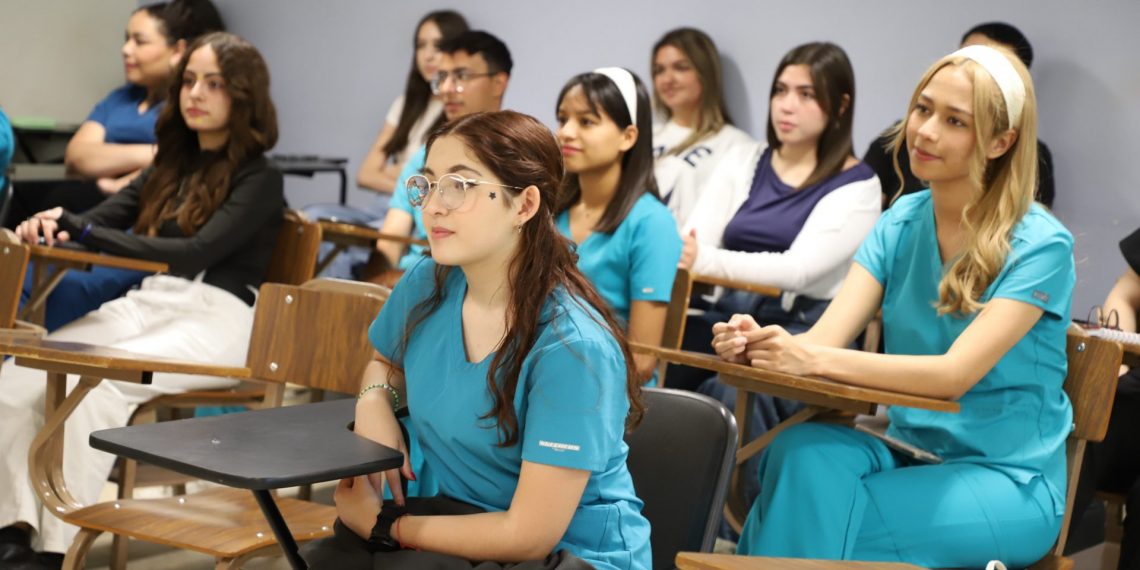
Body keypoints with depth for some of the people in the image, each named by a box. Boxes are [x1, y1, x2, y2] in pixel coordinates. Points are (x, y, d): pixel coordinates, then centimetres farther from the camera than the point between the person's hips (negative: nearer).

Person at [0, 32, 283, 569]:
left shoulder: (259, 179, -2)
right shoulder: (173, 164, 19)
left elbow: (198, 252, -16)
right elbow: (104, 218, 12)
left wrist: (84, 230, -19)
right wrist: (59, 225, -14)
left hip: (216, 317, -6)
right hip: (148, 303, 6)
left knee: (97, 382, -33)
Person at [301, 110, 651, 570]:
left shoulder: (569, 344, -24)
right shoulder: (426, 284, -3)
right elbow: (387, 362, 23)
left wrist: (383, 526, -13)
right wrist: (374, 403, -2)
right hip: (467, 519, 6)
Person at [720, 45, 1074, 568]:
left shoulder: (1039, 246, -13)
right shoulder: (901, 224, 4)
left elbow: (955, 372, -25)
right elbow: (824, 338, -7)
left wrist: (814, 360, -37)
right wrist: (759, 346, -31)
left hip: (1008, 481, -5)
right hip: (910, 452, 5)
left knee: (822, 525, -28)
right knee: (803, 449, -27)